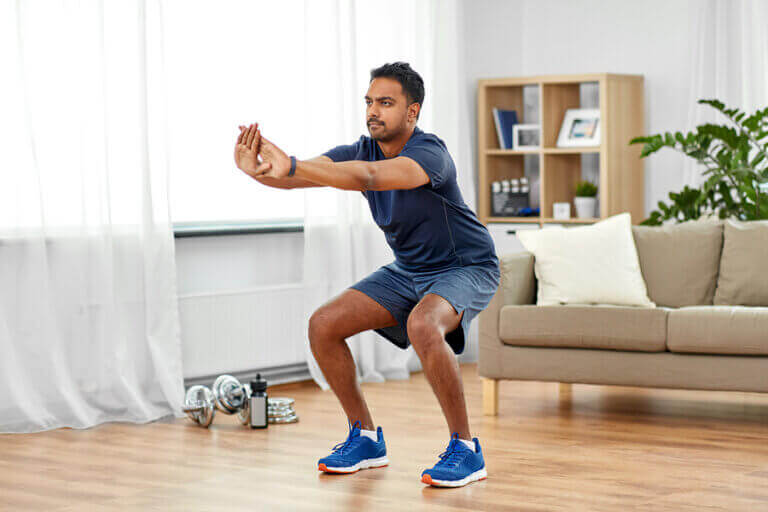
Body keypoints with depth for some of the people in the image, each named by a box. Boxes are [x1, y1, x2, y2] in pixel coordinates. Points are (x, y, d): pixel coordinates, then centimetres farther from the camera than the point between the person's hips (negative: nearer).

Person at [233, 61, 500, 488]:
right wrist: (258, 170, -44)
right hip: (407, 269, 8)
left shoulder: (429, 152, -27)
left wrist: (292, 166, -57)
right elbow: (303, 175, -21)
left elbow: (370, 176, -46)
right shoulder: (362, 150, -6)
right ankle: (365, 438, 10)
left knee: (423, 326, -38)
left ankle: (465, 449, -22)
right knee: (323, 325, -6)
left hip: (465, 268, -8)